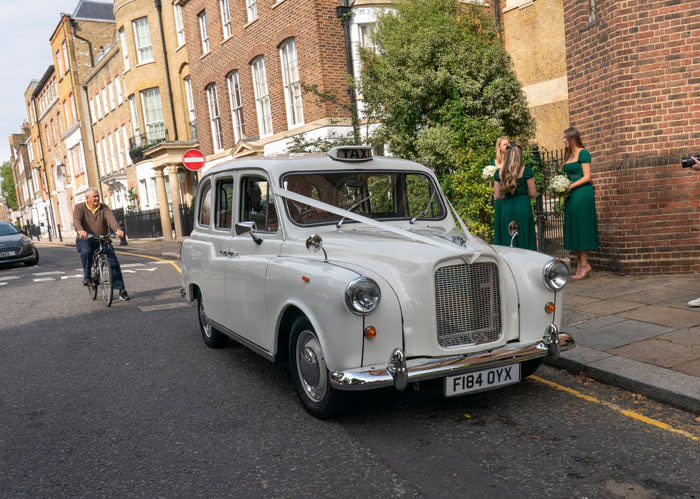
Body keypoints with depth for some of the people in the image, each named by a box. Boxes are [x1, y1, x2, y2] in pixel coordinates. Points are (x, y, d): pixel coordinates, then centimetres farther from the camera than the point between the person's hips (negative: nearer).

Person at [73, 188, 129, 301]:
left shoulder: (104, 208, 4)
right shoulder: (79, 208, 1)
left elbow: (111, 218, -16)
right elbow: (76, 220, -19)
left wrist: (117, 229, -38)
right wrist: (80, 230, -42)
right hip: (85, 240, -1)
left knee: (113, 260, -15)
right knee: (85, 252, -35)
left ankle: (121, 289, -8)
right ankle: (87, 277, -12)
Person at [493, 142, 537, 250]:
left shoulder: (499, 173, 2)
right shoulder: (526, 170, -5)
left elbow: (498, 196, 4)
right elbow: (533, 193, -3)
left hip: (506, 209, 3)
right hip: (523, 207, -3)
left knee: (508, 241, 9)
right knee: (524, 239, 4)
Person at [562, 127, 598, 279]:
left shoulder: (583, 153, -7)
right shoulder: (569, 155, 17)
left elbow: (587, 177, -12)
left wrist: (570, 186, -16)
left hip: (582, 193, -8)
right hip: (571, 196, 8)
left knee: (581, 228, -6)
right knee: (574, 230, 6)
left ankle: (585, 265, 0)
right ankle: (580, 266, 10)